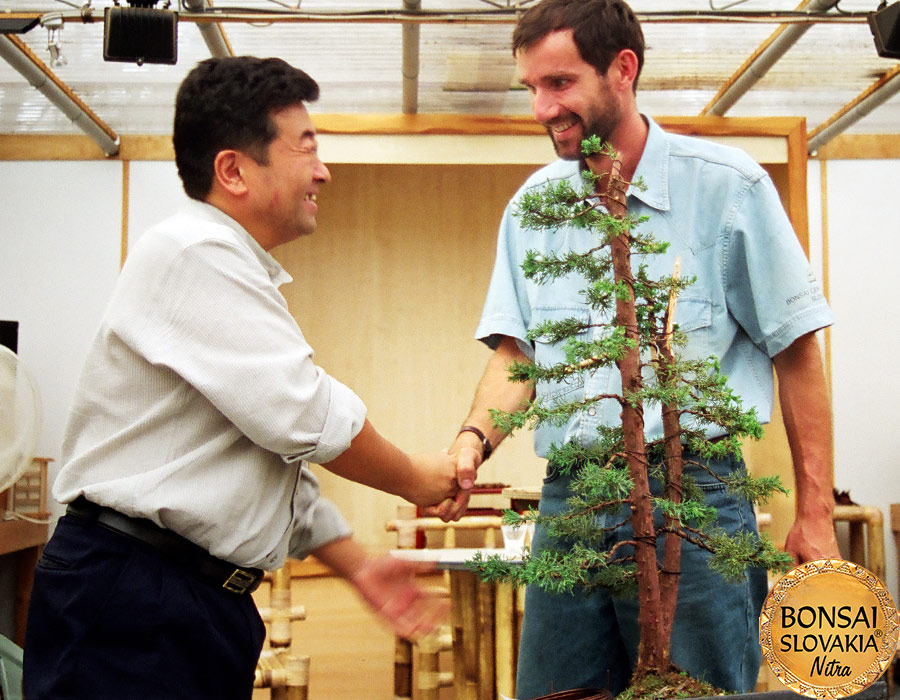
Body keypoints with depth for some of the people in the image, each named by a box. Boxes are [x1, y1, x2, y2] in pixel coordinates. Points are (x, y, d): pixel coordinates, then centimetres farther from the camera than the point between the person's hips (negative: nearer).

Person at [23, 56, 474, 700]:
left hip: (208, 598, 9)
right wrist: (416, 479, -1)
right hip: (130, 596, -9)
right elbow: (304, 417, -17)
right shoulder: (193, 252, -13)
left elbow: (284, 452, 21)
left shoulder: (242, 278, 18)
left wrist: (359, 565, 15)